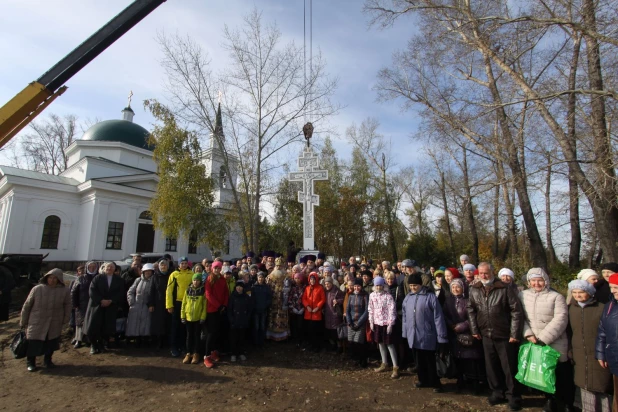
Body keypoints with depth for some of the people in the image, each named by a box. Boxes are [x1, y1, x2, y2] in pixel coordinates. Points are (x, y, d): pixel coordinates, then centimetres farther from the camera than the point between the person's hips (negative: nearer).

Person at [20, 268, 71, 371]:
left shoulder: (65, 291, -8)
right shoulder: (37, 289, -11)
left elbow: (67, 305, 3)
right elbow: (26, 306, -1)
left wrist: (65, 319, 2)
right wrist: (23, 322, 3)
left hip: (54, 325, 1)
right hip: (37, 323, -1)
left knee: (51, 343, 10)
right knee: (33, 344, 3)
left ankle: (47, 360, 31)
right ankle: (30, 362, 27)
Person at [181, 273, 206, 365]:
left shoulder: (203, 291, -5)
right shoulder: (188, 290, 2)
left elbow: (204, 305, -6)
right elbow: (184, 304, 4)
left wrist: (203, 317, -11)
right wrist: (182, 316, 1)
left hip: (198, 317, -2)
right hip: (188, 317, 2)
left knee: (197, 336, 8)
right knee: (189, 335, 12)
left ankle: (196, 354, 19)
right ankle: (188, 353, 23)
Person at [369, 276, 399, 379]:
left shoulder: (388, 296, -14)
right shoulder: (372, 295, 1)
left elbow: (392, 310, -14)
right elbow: (371, 309, 8)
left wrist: (390, 324, -16)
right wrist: (371, 322, 6)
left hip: (386, 323, -5)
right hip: (377, 322, 6)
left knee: (390, 344, -1)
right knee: (380, 343, 16)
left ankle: (395, 367, 8)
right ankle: (384, 364, 32)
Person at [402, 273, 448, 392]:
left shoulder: (430, 297, -11)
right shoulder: (407, 298, 5)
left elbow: (438, 318, -11)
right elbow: (405, 317, 11)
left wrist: (442, 337, -12)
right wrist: (404, 333, 11)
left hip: (427, 336, -5)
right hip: (413, 336, 5)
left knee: (430, 361, 8)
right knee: (419, 361, 18)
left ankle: (435, 383, 26)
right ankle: (423, 380, 36)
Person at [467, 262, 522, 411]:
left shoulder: (505, 289, -12)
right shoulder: (473, 290, 0)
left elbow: (516, 311, -11)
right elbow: (471, 310, 8)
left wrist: (514, 333, -13)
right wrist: (474, 330, 5)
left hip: (504, 335, -4)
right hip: (486, 335, 4)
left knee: (509, 367, 7)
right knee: (491, 366, 14)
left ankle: (513, 396, 26)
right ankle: (497, 392, 32)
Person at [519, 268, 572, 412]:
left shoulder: (556, 297, -6)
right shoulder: (523, 295, 2)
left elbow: (560, 319, -14)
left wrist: (544, 338, -19)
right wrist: (528, 334, -13)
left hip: (555, 344, -3)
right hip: (534, 343, 3)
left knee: (562, 375, 7)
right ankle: (549, 399, 34)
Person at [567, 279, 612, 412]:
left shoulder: (601, 308, -6)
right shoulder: (570, 308, 3)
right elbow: (568, 332, 7)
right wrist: (570, 352, 4)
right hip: (580, 357, 3)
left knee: (602, 387, 5)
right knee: (585, 386, 9)